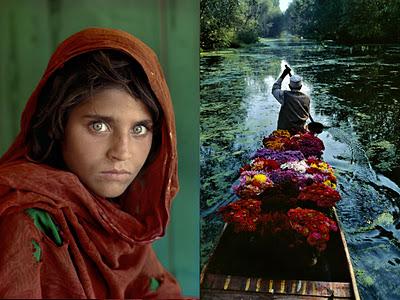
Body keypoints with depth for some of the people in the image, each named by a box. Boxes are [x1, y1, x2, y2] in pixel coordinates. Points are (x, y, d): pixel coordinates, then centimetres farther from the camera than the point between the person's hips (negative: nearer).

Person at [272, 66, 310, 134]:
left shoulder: (285, 95, -8)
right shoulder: (307, 98, 1)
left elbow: (274, 89, 14)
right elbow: (306, 115, 13)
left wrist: (283, 75, 18)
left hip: (285, 130, -3)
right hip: (301, 131, 3)